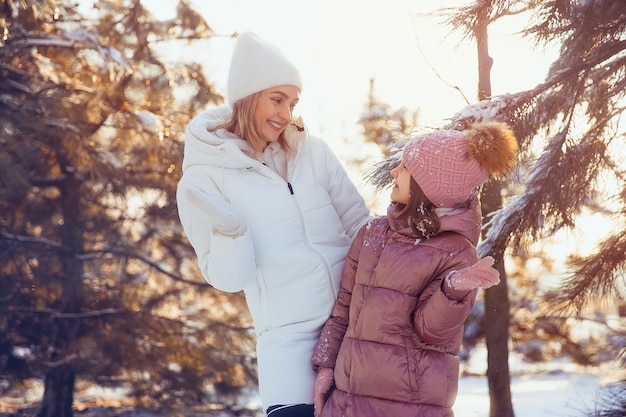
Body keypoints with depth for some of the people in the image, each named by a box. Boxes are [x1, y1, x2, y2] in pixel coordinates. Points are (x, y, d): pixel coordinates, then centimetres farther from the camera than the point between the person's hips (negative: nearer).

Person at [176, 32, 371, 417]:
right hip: (291, 337, -3)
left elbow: (359, 224, 7)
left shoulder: (311, 148, 3)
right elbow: (229, 278, -6)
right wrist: (229, 234, -25)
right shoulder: (204, 178, -5)